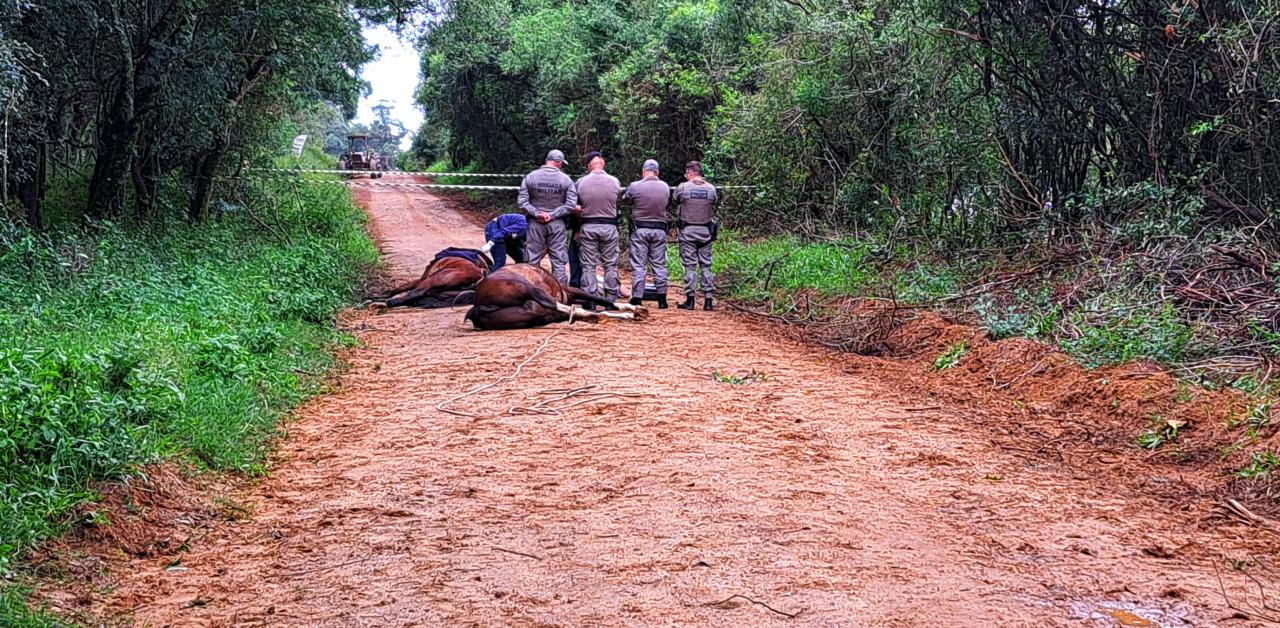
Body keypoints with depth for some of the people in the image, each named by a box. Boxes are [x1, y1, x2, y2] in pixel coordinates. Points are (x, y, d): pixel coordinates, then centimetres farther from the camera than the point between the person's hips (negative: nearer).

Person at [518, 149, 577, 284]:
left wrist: (536, 213, -7)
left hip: (535, 223, 1)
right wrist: (553, 215, -8)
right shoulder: (566, 180, -3)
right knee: (558, 262, 5)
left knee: (532, 261, 7)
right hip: (557, 224, -1)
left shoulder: (530, 177, -1)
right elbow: (571, 205, -9)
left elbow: (521, 201, -5)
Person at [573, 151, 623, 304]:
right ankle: (610, 300, 9)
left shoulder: (581, 182, -5)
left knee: (589, 265, 6)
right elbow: (616, 203, 2)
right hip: (609, 226, 0)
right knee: (611, 265, 8)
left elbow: (576, 206, 0)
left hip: (588, 226, 0)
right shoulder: (614, 181, -5)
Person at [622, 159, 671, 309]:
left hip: (640, 229, -3)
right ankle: (662, 299, 10)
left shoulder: (635, 186, -8)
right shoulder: (665, 187, 2)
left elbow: (625, 199, 7)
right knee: (659, 264, 8)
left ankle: (637, 298, -2)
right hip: (660, 229, 3)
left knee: (638, 265, 1)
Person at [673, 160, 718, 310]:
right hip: (706, 231, 2)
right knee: (706, 266, 7)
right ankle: (708, 300, 6)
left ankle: (690, 300, 2)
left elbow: (675, 200, 6)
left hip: (688, 230, -2)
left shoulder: (682, 187, -9)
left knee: (690, 265, 2)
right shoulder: (711, 188, -1)